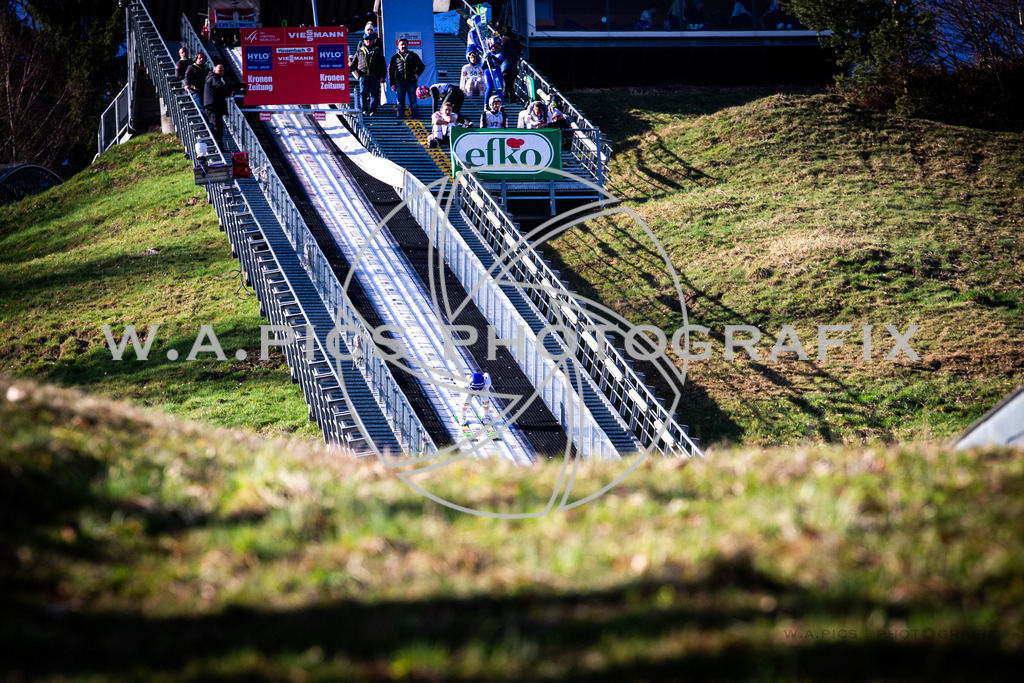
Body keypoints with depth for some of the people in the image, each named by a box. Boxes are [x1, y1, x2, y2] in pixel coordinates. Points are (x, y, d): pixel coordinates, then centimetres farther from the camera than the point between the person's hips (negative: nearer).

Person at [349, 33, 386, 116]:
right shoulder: (359, 51, 17)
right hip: (363, 75, 0)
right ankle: (364, 109, -4)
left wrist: (382, 76, 5)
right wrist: (350, 68, -5)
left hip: (375, 76, 0)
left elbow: (383, 65, 15)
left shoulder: (377, 51, 16)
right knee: (363, 92, -8)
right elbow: (354, 63, 17)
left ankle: (373, 110, -1)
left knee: (374, 93, -3)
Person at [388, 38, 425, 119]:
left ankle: (415, 115, -3)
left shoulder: (413, 56, 14)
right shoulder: (395, 57, 14)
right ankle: (400, 115, 3)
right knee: (400, 101, -1)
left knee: (413, 100, -5)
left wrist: (417, 74, 0)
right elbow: (390, 71, 13)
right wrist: (392, 84, 4)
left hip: (411, 82, -1)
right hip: (399, 82, 1)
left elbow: (421, 66, 20)